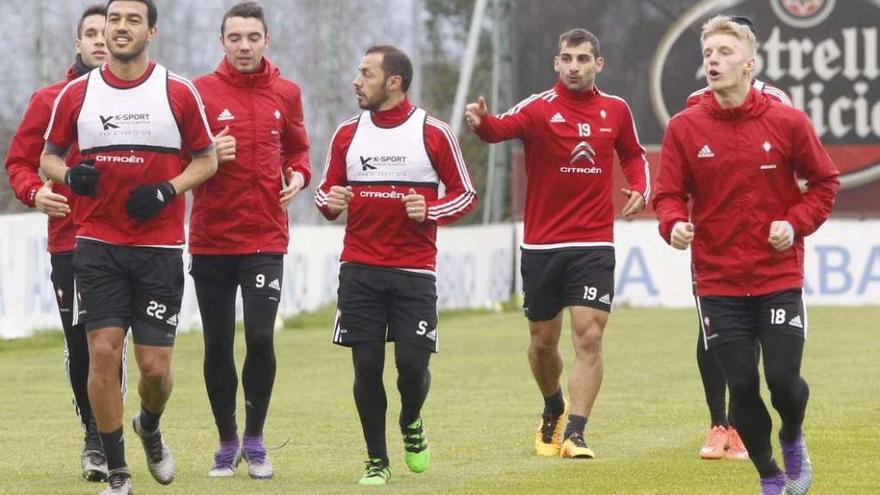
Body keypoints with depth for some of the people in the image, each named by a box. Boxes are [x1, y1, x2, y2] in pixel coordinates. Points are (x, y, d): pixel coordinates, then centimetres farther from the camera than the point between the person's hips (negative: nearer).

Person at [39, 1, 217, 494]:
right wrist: (68, 175, -10)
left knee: (155, 365, -2)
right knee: (103, 351, -10)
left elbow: (206, 159, 7)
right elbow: (49, 156, 13)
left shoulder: (180, 93, 0)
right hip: (97, 245, 1)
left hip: (160, 246, -1)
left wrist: (167, 190, -11)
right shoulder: (76, 95, 3)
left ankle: (150, 429, 33)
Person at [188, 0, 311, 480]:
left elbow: (297, 149, 21)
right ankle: (227, 441, 22)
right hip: (211, 238, 0)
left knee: (261, 337, -11)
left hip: (266, 238, 1)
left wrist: (298, 175, 0)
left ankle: (255, 439, 7)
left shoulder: (286, 94, 6)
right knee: (217, 345, 5)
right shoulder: (199, 92, -2)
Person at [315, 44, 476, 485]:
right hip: (359, 270, 2)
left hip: (414, 271, -2)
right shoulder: (347, 135, 8)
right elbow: (327, 191, 16)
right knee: (366, 365, -3)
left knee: (412, 363, -7)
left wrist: (429, 210, -14)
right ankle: (377, 459, 11)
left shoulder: (433, 134, -1)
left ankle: (411, 424, 26)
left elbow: (465, 194, 4)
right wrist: (329, 201, -8)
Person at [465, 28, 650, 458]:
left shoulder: (616, 111, 4)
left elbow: (633, 154, 22)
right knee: (543, 340, 11)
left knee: (589, 336, -12)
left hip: (594, 245, 1)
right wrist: (481, 122, -50)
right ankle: (553, 411, 38)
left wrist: (640, 188, 2)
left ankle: (574, 434, -12)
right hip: (541, 244, 0)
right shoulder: (539, 108, -6)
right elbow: (502, 128, -26)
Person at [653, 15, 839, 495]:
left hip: (780, 278, -1)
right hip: (718, 284, 1)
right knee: (742, 387, 2)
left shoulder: (788, 122, -4)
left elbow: (824, 181, 6)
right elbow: (669, 194, 0)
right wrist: (675, 224, -21)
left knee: (783, 379, -8)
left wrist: (796, 222, -9)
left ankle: (793, 440, 27)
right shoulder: (684, 128, -2)